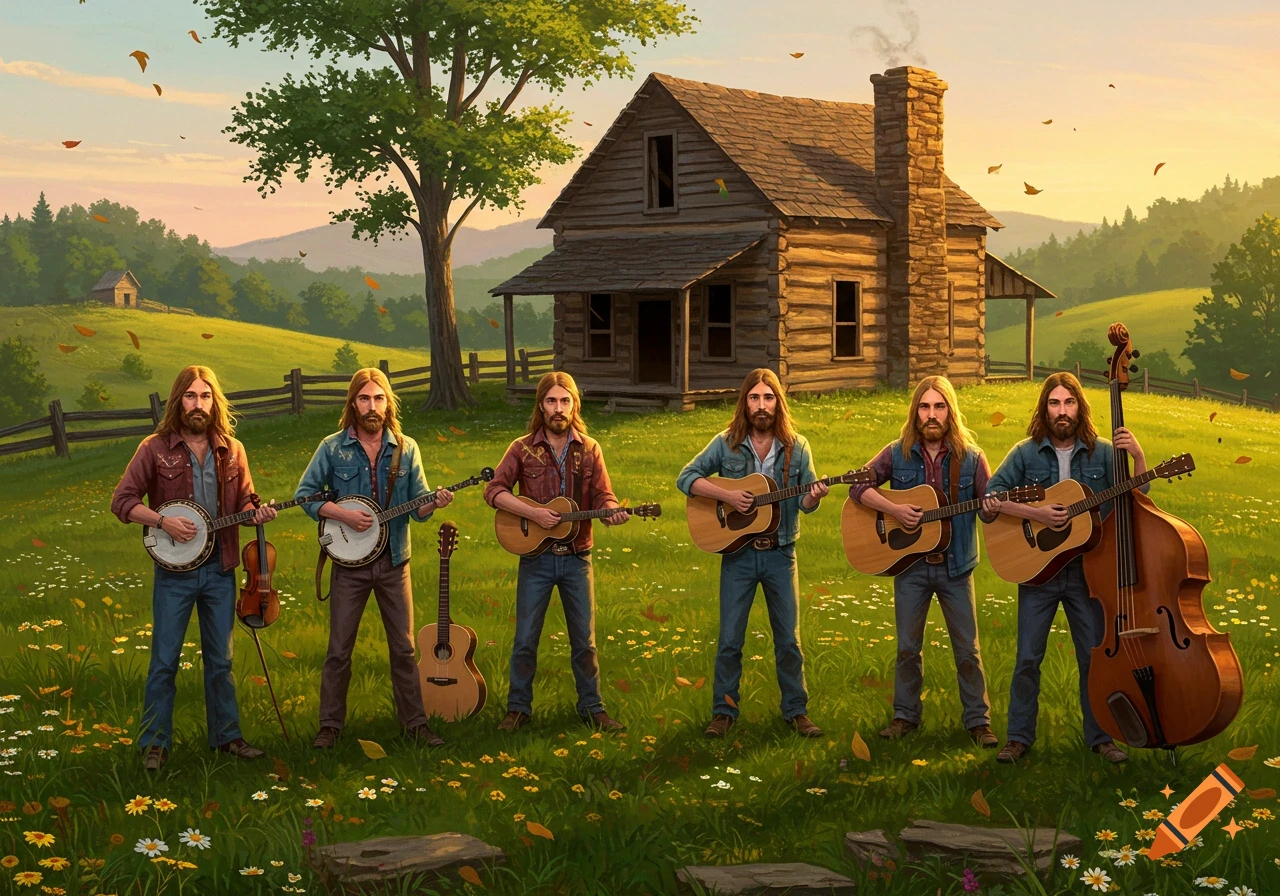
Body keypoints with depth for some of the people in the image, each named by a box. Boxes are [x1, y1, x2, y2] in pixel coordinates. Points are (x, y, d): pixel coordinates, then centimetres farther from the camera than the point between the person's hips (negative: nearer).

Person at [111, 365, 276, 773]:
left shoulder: (232, 450, 4)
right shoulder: (156, 448, -6)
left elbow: (244, 503, 11)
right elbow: (122, 500, -6)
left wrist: (258, 513, -11)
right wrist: (163, 522, -18)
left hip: (219, 569, 3)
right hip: (174, 570, -3)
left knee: (220, 660, 13)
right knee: (164, 660, 2)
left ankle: (226, 734, 23)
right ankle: (155, 743, 11)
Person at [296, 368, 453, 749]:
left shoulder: (406, 449, 3)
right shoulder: (333, 447, -2)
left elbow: (418, 508, 4)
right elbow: (304, 494, -3)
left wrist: (434, 502, -19)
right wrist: (344, 515, -16)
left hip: (393, 562, 2)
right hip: (350, 562, -1)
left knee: (403, 647, 7)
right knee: (339, 649, 3)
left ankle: (415, 722, 15)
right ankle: (330, 724, 14)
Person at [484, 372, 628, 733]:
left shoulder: (589, 450, 2)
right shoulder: (523, 449, -3)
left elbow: (604, 496, 1)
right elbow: (494, 491, -8)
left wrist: (612, 511, -22)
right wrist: (533, 513, -19)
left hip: (576, 557, 1)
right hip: (536, 557, -1)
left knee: (584, 639, 8)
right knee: (525, 639, 4)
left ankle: (591, 707, 19)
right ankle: (519, 708, 16)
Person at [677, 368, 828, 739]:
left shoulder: (796, 447, 1)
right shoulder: (726, 444, -2)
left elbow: (804, 502, 2)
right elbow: (686, 478, -5)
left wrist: (813, 496, -22)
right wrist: (726, 494, -18)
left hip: (780, 554, 1)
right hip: (737, 553, -1)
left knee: (788, 638, 5)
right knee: (730, 639, 3)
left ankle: (796, 710, 17)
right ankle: (724, 711, 15)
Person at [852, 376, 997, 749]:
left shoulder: (970, 457, -1)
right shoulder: (898, 453, 0)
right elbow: (859, 487, -4)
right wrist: (895, 510, -16)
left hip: (955, 566, 0)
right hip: (910, 564, 1)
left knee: (967, 648, 4)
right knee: (908, 647, 9)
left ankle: (978, 720, 15)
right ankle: (905, 715, 23)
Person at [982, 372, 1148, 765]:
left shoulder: (1102, 452, 0)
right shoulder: (1026, 453, -2)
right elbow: (989, 501, -9)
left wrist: (1138, 456, -20)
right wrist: (1034, 513, -21)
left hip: (1087, 569, 1)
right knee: (1027, 658, 2)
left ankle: (1099, 736, 20)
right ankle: (1019, 736, 14)